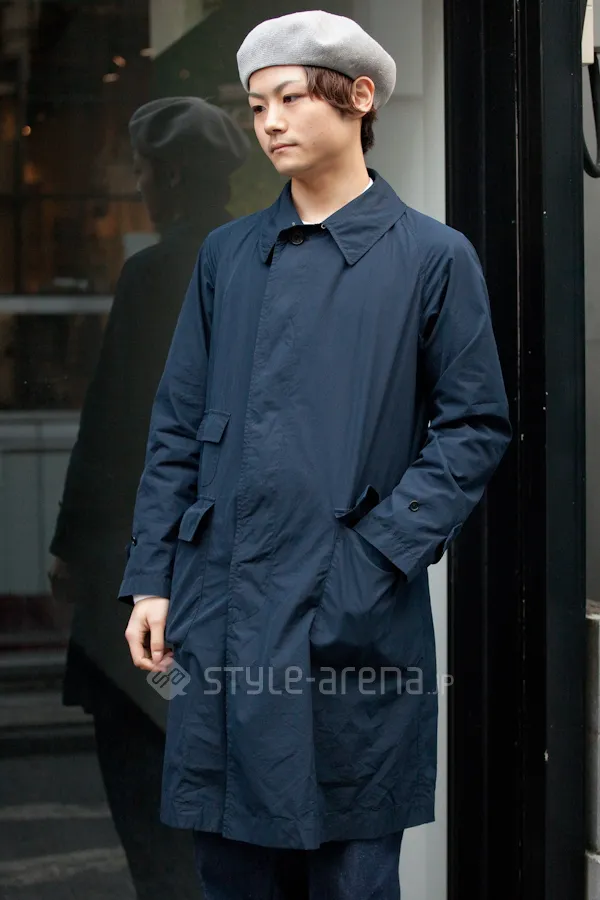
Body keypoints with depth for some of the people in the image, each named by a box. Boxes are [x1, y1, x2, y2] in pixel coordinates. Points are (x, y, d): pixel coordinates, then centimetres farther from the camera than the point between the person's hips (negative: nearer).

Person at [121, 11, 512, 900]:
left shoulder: (434, 257, 0)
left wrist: (383, 552, -12)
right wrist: (150, 578, 4)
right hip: (220, 610, 3)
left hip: (355, 620, -3)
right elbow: (177, 428, 11)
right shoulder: (227, 254, 11)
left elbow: (476, 427, -1)